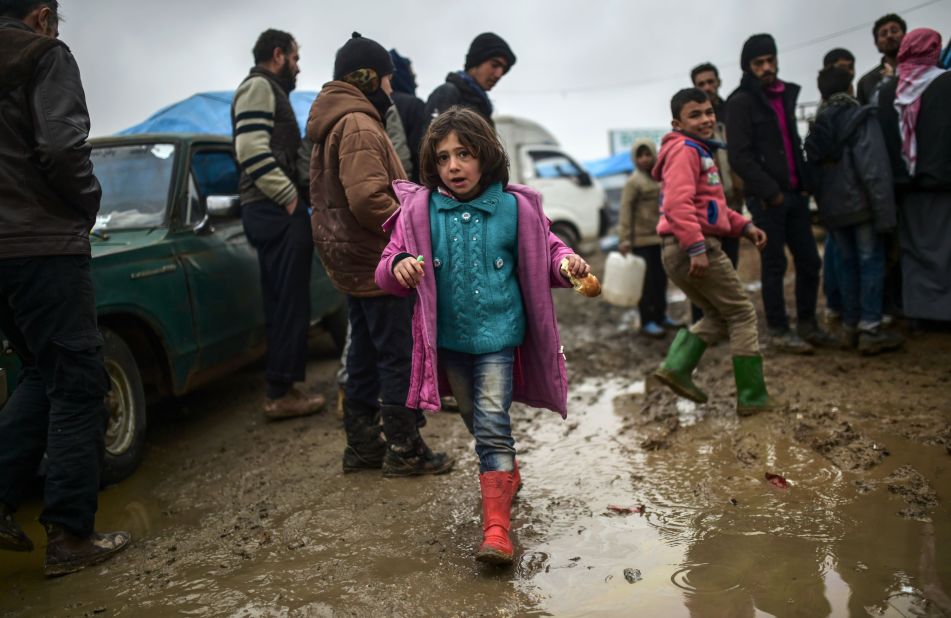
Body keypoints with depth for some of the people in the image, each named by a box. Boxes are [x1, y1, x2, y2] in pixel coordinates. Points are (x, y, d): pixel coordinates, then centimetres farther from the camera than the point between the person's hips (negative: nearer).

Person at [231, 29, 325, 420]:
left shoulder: (269, 90, 26)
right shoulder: (259, 86, -6)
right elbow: (252, 150, -20)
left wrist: (293, 196, 13)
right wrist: (290, 197, -19)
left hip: (275, 210, 10)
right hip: (276, 210, -10)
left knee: (284, 301, 12)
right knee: (289, 302, -9)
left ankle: (281, 388, 17)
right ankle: (280, 393, -6)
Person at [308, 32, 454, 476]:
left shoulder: (330, 126, 17)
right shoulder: (359, 125, -16)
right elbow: (369, 198, -27)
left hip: (353, 264, 10)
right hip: (380, 263, -10)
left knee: (366, 356, 16)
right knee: (400, 357, -2)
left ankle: (363, 445, 25)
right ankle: (404, 451, 7)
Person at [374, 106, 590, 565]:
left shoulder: (515, 207, -6)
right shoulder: (420, 210, -4)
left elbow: (545, 251, 7)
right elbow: (388, 272, -1)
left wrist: (567, 264, -15)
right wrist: (399, 266, -25)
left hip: (498, 334, -3)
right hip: (448, 337, 3)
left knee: (492, 424, -10)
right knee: (474, 419, 19)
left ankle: (496, 529, -7)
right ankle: (507, 475, 46)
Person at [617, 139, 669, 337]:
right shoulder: (633, 182, -9)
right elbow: (625, 212, -12)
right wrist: (625, 240, -17)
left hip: (661, 238, 7)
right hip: (642, 240, -7)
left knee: (661, 279, 13)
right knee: (647, 282, -5)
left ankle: (660, 316, 25)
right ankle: (647, 321, 1)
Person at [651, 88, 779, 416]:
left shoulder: (701, 151, 23)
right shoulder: (685, 150, -11)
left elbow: (711, 205, 28)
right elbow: (678, 204, -24)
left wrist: (744, 226, 17)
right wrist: (696, 248, -29)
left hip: (680, 253, 10)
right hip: (695, 248, -10)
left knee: (719, 316, 21)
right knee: (743, 315, 1)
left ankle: (676, 367, 8)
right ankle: (752, 398, 6)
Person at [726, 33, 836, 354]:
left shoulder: (787, 94, 15)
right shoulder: (741, 102, -6)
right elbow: (740, 157, -13)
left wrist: (804, 182, 10)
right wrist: (771, 192, -14)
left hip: (794, 194, 7)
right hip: (765, 198, -6)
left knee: (809, 261, 7)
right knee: (774, 265, -1)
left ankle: (807, 324, 20)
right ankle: (779, 331, 9)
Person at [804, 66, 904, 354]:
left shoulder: (817, 128, 10)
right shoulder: (862, 119, -8)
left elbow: (814, 171, 9)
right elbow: (875, 169, -16)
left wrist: (824, 207, 11)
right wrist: (884, 212, -16)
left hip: (832, 208, 6)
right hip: (860, 204, -5)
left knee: (847, 262, 13)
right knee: (871, 262, -1)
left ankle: (851, 326, 15)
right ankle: (870, 329, -4)